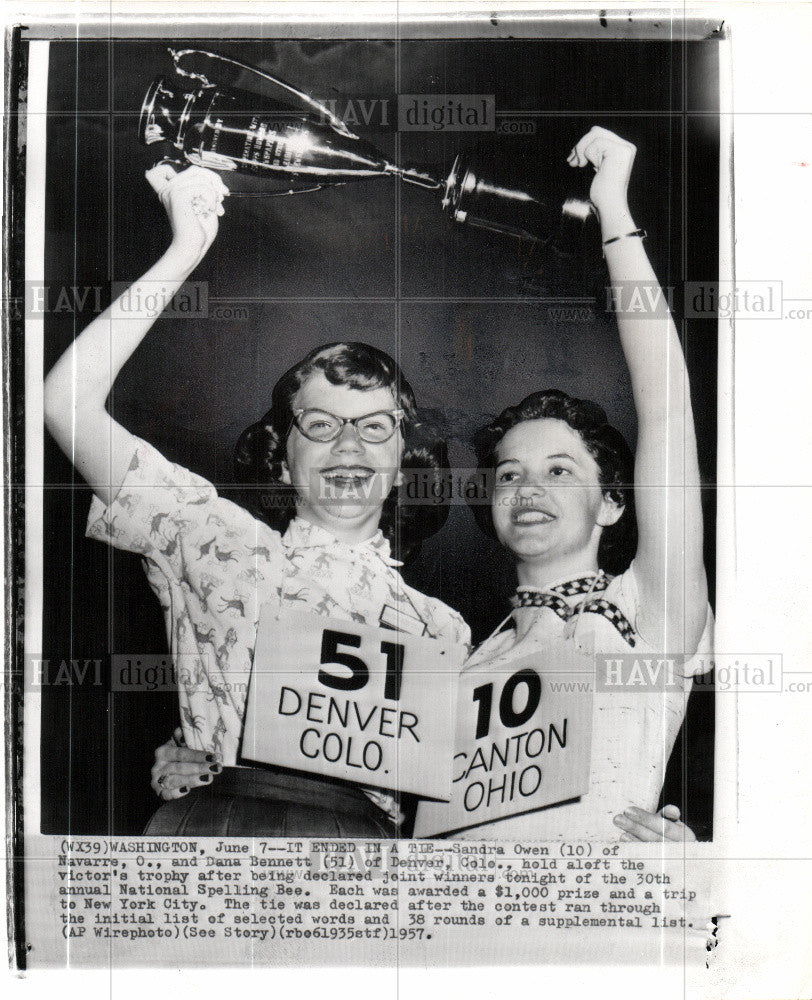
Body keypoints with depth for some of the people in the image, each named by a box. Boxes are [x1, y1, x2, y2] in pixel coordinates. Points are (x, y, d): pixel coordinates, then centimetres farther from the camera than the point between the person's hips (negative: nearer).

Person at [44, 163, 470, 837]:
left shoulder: (440, 627, 15)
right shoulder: (223, 544, 9)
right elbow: (69, 402, 2)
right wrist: (185, 252, 3)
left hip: (361, 832, 2)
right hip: (210, 815, -1)